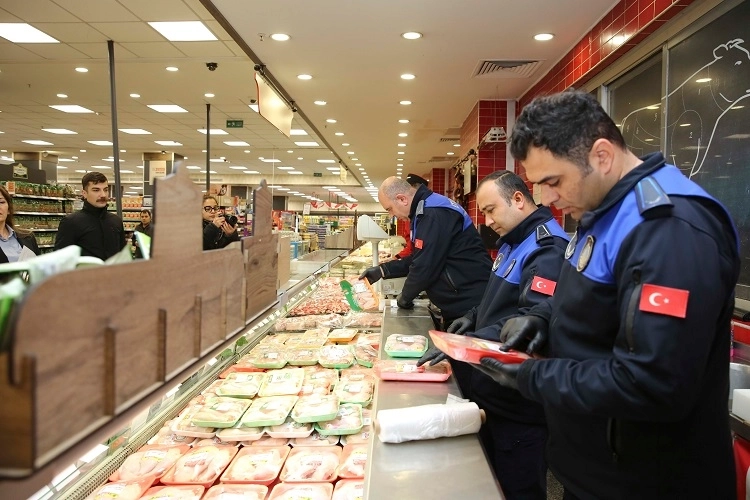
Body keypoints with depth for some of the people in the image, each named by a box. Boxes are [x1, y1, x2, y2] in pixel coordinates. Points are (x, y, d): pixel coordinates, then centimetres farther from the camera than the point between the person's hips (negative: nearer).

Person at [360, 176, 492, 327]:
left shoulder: (434, 214, -21)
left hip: (470, 303, -10)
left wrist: (405, 297, -6)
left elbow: (425, 266, -23)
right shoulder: (427, 209, 13)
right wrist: (382, 270, 14)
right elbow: (418, 258, 19)